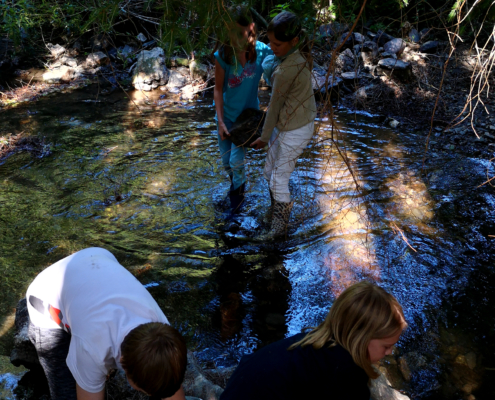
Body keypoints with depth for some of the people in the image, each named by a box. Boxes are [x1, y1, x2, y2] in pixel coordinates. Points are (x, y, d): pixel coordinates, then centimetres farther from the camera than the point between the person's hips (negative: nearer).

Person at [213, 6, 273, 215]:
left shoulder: (262, 51, -20)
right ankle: (236, 182, 48)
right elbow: (218, 89, -11)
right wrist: (220, 121, -13)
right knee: (226, 160, 14)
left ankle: (238, 190, 30)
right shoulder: (223, 55, -19)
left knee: (236, 161, -2)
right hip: (227, 114, 1)